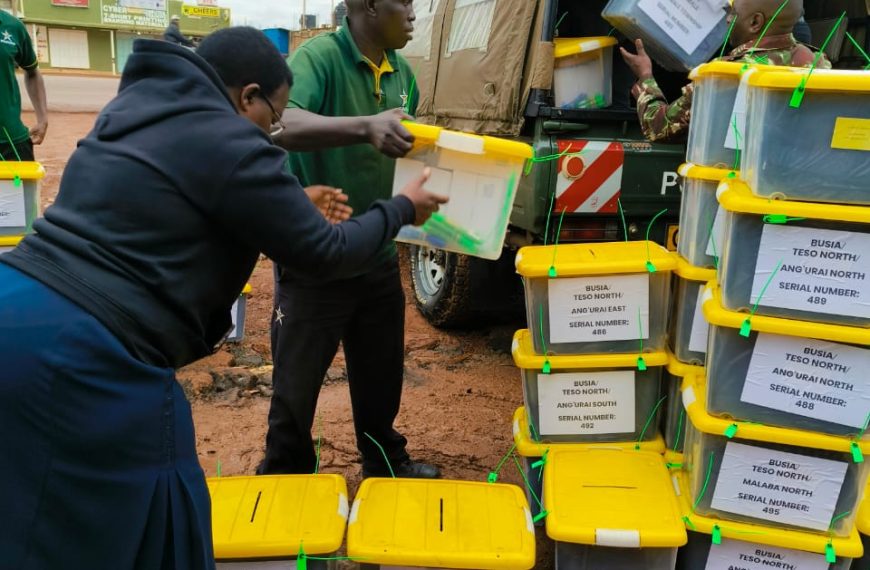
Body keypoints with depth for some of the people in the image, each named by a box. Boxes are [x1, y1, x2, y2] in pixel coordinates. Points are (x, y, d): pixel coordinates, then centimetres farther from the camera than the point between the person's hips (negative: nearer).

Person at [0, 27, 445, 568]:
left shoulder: (135, 106, 15)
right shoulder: (233, 146, -10)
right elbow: (326, 256, -3)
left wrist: (296, 207, 29)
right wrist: (402, 209, 13)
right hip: (79, 351, -9)